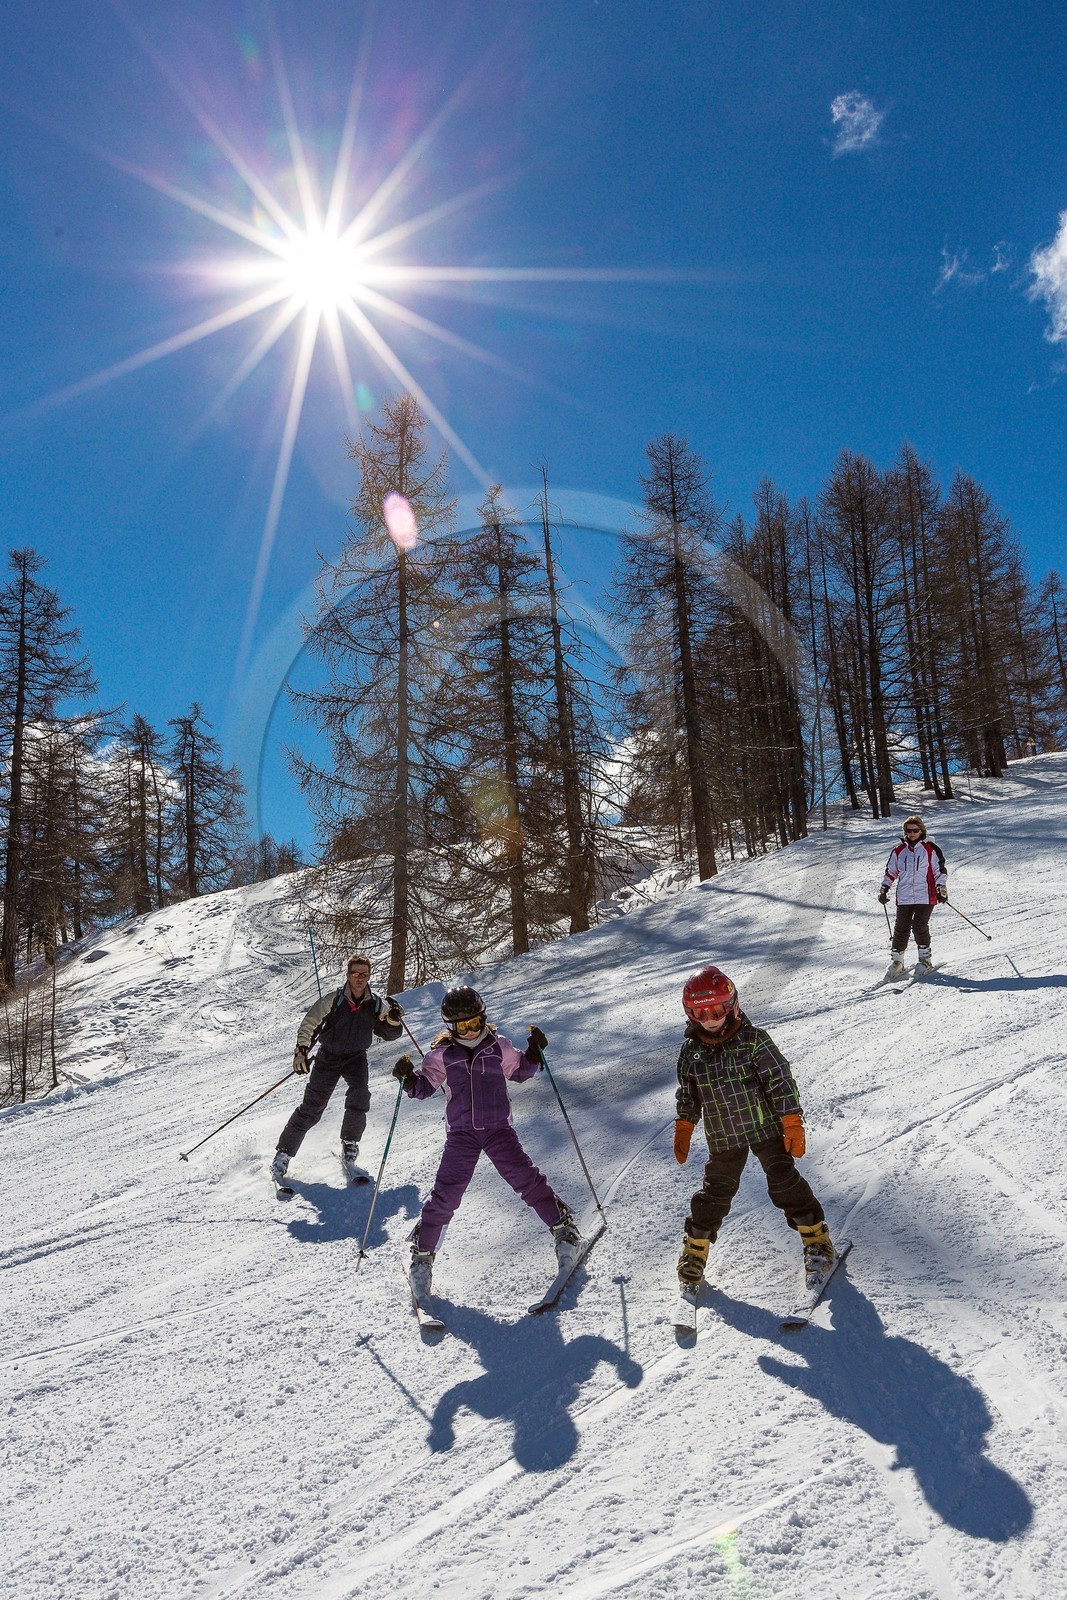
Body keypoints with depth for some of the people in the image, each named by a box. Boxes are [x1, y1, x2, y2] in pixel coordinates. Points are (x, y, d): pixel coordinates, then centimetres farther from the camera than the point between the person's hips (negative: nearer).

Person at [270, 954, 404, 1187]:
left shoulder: (376, 1004, -5)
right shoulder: (333, 1000, -12)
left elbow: (389, 1033, 2)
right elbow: (309, 1024, -6)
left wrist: (393, 1019, -18)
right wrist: (301, 1050, -18)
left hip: (356, 1057, 2)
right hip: (327, 1056, -2)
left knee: (360, 1098, -22)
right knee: (311, 1108, -5)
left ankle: (349, 1155, -8)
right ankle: (283, 1155, 9)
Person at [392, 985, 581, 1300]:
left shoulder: (498, 1046, 6)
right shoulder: (441, 1055, 2)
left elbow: (519, 1071, 20)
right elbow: (424, 1087, 7)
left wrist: (534, 1051, 4)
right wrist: (409, 1077, -14)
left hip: (498, 1129, 1)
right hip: (460, 1134, -1)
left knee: (526, 1179, -9)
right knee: (445, 1195, -5)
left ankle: (563, 1226, 8)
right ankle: (422, 1253, 10)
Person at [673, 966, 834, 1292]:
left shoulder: (753, 1040, -14)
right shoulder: (691, 1052, -3)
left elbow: (780, 1080, -12)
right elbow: (688, 1095, 11)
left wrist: (792, 1123, -14)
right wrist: (683, 1130, 12)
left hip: (766, 1127, -2)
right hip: (723, 1138, 3)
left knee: (785, 1182, -3)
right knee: (716, 1192, 7)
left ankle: (817, 1240, 15)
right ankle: (694, 1252, 23)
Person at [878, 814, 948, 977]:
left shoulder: (930, 849, 2)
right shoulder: (898, 851, 11)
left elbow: (940, 870, 4)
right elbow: (890, 871, 20)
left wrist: (941, 887, -7)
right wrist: (884, 889, 14)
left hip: (925, 896, -3)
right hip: (904, 897, 3)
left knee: (920, 926, -11)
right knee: (901, 928, 0)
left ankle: (925, 959, 7)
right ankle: (896, 962, 8)